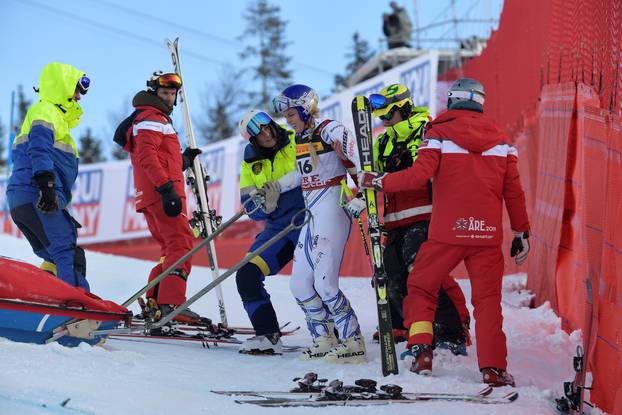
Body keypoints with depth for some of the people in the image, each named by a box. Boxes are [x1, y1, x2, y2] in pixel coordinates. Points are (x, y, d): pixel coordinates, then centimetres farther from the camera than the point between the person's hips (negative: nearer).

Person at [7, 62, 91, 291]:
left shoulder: (56, 115, 31)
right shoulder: (46, 110, 0)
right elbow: (39, 147, -18)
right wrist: (46, 183, -31)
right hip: (36, 197, -10)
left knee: (54, 260, 10)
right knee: (69, 255, -18)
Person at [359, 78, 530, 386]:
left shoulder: (440, 133, -1)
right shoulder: (500, 138, 9)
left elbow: (419, 175, -12)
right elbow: (513, 190, 9)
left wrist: (377, 182, -1)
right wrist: (521, 232, 17)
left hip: (447, 232, -2)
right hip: (488, 234, 2)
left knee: (421, 288, 14)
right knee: (488, 300, 7)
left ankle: (421, 351, 0)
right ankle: (493, 368, -2)